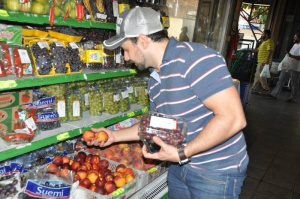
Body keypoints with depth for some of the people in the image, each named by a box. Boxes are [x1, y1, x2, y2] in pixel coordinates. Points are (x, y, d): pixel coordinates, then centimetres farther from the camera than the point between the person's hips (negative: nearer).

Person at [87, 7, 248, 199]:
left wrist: (182, 153, -25)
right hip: (180, 166, 8)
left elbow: (233, 119, -28)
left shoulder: (196, 58, -24)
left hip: (216, 173, -7)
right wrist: (115, 135, 12)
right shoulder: (154, 79, 5)